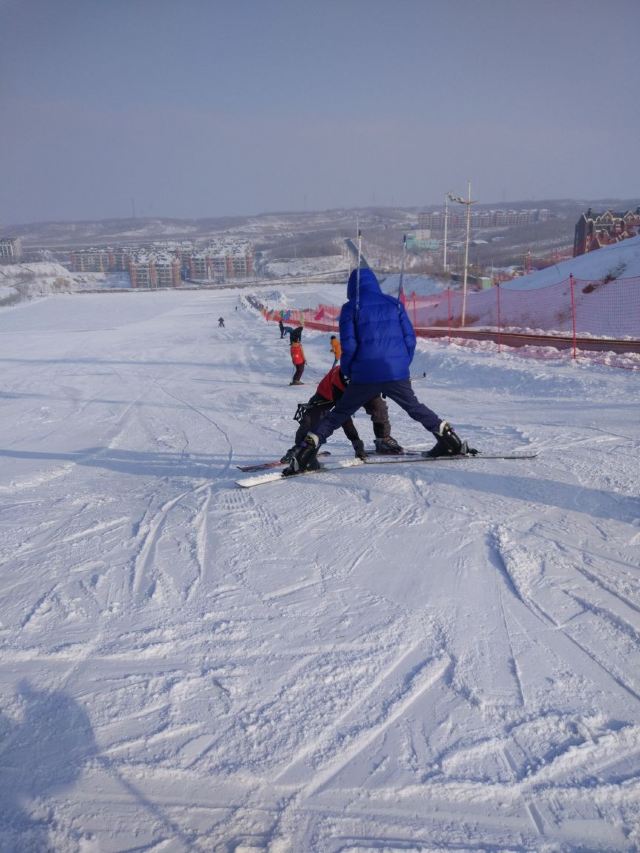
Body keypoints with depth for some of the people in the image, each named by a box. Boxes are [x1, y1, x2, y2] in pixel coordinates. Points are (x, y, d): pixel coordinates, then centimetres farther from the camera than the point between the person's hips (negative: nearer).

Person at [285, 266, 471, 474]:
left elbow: (348, 345, -5)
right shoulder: (394, 303, 9)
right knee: (415, 408, 24)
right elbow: (410, 338, 6)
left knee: (338, 414, 9)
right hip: (397, 372, 2)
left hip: (365, 375, -2)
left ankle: (306, 450, -1)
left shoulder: (350, 308, 0)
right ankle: (451, 442, 24)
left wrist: (348, 372, 10)